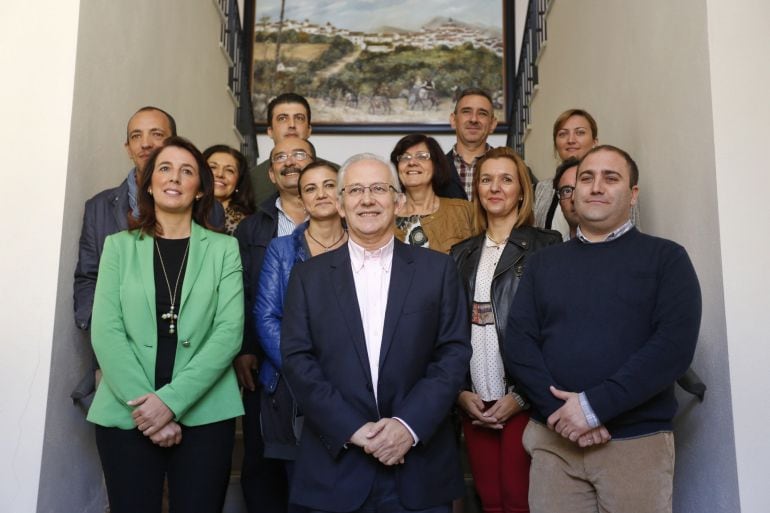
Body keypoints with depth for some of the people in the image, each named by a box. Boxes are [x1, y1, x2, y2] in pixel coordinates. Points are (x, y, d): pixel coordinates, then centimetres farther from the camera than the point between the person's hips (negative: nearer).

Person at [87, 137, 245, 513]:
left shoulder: (224, 248, 3)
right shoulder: (119, 245, 7)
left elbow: (229, 331, -6)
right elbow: (105, 332, -2)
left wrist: (172, 400, -15)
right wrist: (143, 402, -14)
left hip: (204, 413, 0)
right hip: (125, 413, 1)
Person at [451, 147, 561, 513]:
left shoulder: (545, 247, -2)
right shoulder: (462, 254, 11)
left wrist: (522, 397, -10)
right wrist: (459, 392, 1)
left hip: (524, 402, -3)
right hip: (473, 403, 4)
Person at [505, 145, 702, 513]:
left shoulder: (666, 257, 1)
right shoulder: (543, 263, 9)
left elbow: (675, 344, -10)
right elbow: (518, 342, 1)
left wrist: (595, 405, -16)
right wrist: (560, 411, -13)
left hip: (638, 441, -2)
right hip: (553, 440, 2)